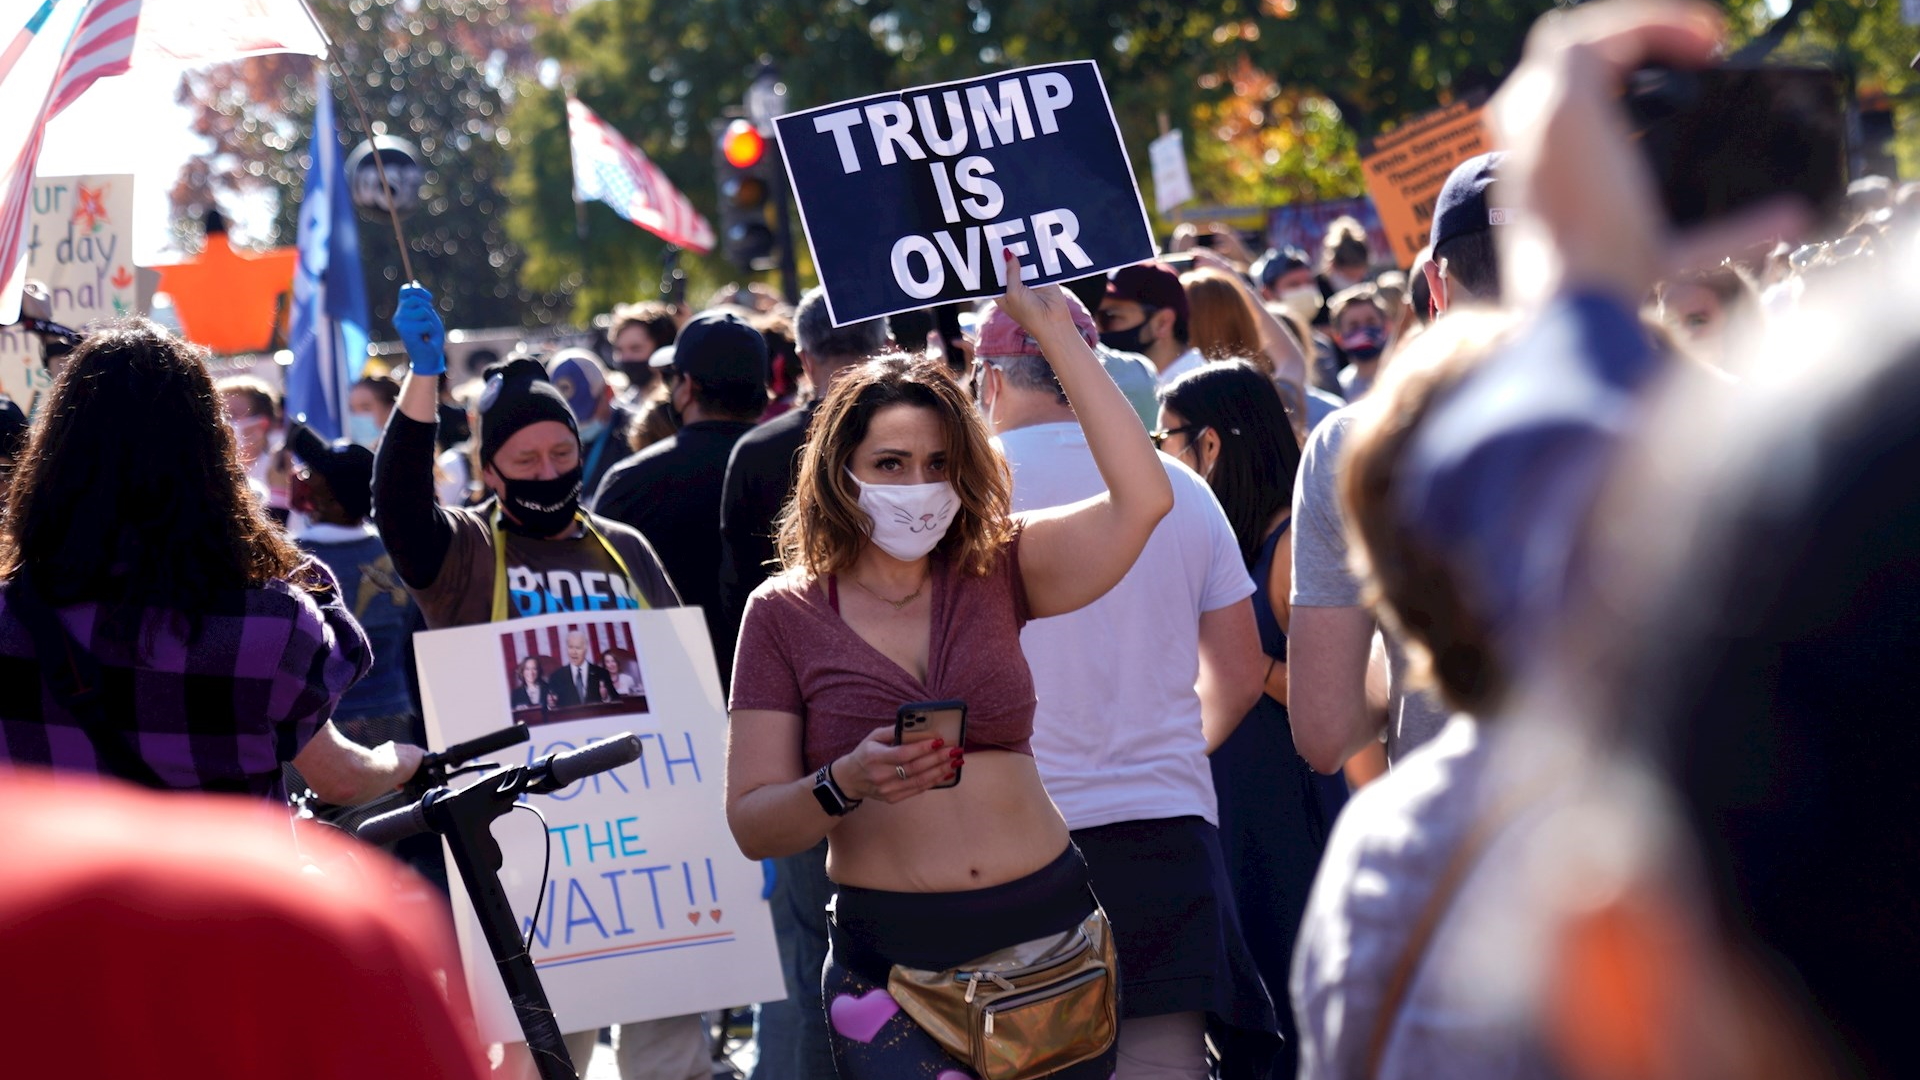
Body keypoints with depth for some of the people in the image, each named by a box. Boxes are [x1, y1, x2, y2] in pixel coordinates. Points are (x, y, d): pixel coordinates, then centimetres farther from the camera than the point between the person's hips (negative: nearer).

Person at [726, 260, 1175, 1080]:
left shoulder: (993, 571, 7)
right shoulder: (785, 614, 2)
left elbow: (1141, 499, -8)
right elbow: (751, 824, -1)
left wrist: (1055, 333, -6)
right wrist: (846, 784, -21)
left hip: (1045, 924, 3)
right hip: (891, 955, -3)